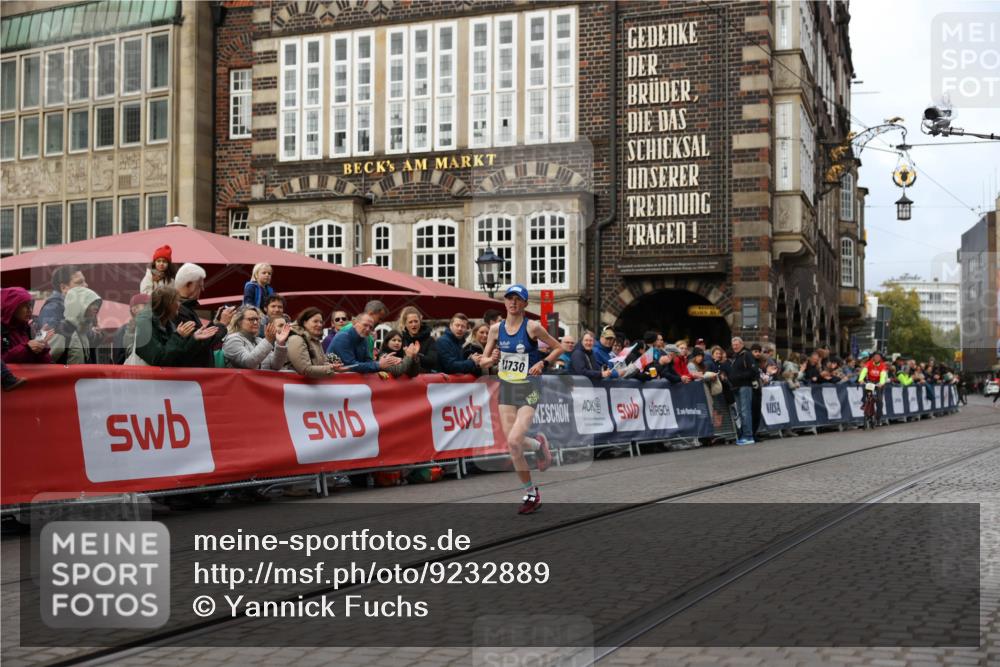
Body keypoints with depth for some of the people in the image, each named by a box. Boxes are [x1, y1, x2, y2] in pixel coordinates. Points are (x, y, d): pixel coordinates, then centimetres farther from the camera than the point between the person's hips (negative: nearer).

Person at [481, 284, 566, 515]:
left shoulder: (532, 327, -9)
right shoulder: (496, 329, 3)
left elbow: (559, 348, 1)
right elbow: (483, 360, 11)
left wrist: (543, 363, -15)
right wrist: (492, 359, -11)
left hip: (528, 390, -5)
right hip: (506, 389, 5)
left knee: (514, 440, -20)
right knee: (513, 447, 3)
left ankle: (538, 444, 14)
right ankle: (531, 493, 21)